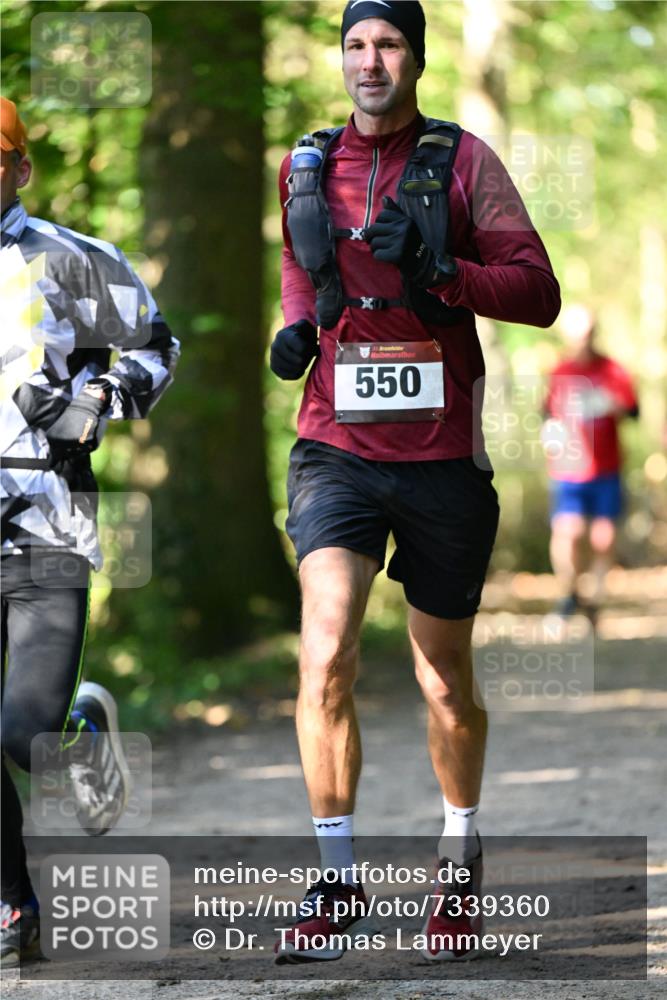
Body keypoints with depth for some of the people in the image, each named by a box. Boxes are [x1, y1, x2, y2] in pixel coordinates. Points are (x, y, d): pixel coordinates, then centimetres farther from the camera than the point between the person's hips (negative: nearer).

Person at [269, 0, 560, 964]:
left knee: (446, 680, 11)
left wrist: (442, 273, -21)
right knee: (327, 653, -18)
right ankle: (337, 877, -9)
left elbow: (539, 293, -5)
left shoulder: (463, 160, -2)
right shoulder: (304, 166, 8)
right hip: (338, 449, 1)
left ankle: (461, 857, 33)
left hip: (443, 453, -1)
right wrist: (295, 323, 9)